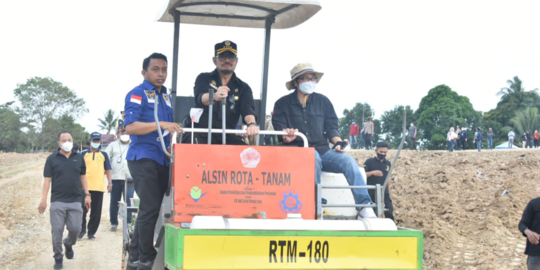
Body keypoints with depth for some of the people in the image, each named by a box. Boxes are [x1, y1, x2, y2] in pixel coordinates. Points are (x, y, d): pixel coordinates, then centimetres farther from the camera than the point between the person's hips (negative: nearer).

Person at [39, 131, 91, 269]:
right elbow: (47, 180, 1)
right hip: (57, 201, -1)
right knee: (57, 231, -1)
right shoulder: (52, 159, 2)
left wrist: (87, 195, 8)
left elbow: (83, 177, 15)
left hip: (75, 201, 2)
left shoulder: (79, 158, 9)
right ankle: (58, 258, 13)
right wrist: (43, 200, -5)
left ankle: (69, 244, 31)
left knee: (75, 229, -2)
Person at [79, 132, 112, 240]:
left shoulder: (103, 155, 14)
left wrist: (110, 183, 0)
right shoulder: (84, 154, 11)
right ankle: (82, 230, 11)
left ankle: (91, 232, 12)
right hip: (85, 186, -1)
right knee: (82, 210, -5)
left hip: (99, 187, 1)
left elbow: (108, 170, 12)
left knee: (96, 212, 2)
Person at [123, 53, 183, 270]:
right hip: (143, 158, -8)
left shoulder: (165, 97, 18)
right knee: (150, 208, -10)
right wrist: (160, 124, -26)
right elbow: (130, 127, -18)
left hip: (162, 159, 8)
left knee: (150, 208, 9)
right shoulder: (137, 94, -6)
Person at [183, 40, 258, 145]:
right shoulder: (204, 79, 10)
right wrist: (214, 96, -39)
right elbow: (200, 98, -12)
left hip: (227, 136, 2)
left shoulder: (243, 88, 14)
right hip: (201, 135, -2)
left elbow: (248, 109, -4)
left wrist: (252, 124, -30)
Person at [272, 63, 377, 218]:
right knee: (313, 156, -38)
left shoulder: (323, 101, 15)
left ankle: (364, 207, -33)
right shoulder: (282, 104, 8)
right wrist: (287, 137, -24)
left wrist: (337, 142, -10)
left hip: (323, 151, 3)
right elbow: (280, 130, 0)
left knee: (348, 160, -25)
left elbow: (331, 127, 10)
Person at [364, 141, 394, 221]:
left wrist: (389, 194, 18)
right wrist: (372, 172, -26)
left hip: (384, 193, 3)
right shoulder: (369, 162, -2)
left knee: (389, 213, -7)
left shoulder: (388, 163, 10)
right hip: (371, 193, -3)